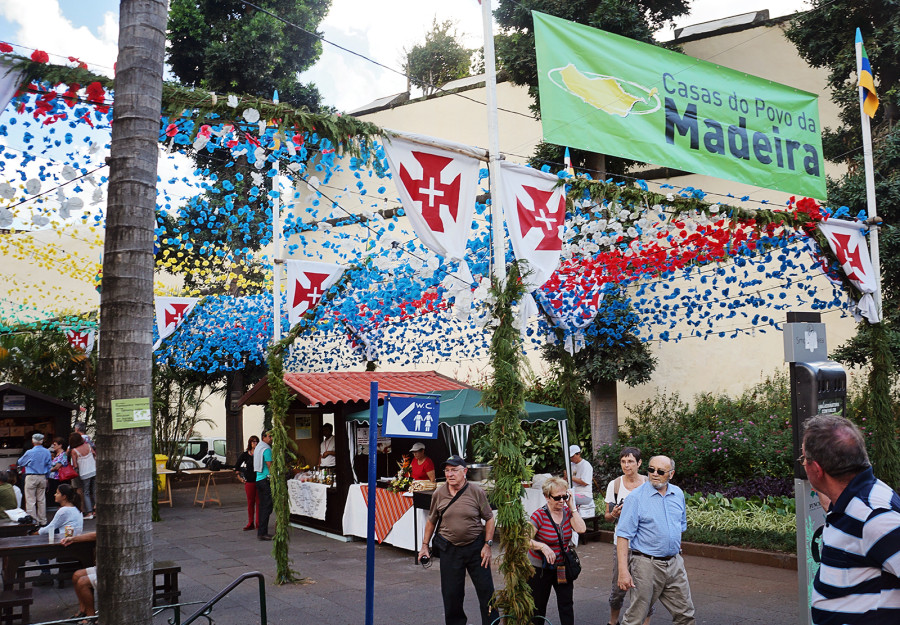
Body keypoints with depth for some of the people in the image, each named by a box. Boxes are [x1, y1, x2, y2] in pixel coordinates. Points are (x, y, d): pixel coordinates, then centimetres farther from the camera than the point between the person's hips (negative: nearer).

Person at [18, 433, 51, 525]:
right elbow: (49, 466, 10)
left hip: (31, 477, -5)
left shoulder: (29, 453, -11)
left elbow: (20, 462, 4)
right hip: (43, 477, 5)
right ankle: (43, 520, 15)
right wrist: (46, 478, 20)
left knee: (30, 500, 0)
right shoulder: (47, 452, 2)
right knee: (42, 500, 11)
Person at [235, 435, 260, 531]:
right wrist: (239, 476, 7)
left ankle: (258, 522, 9)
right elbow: (237, 466, 14)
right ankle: (250, 523, 11)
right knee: (250, 502, 5)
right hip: (249, 481, 1)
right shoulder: (245, 454, 5)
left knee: (259, 502, 1)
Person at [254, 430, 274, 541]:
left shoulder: (258, 447, 18)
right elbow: (270, 466, -16)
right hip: (266, 480, -10)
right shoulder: (266, 449, -13)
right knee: (267, 507, -9)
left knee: (262, 506, 13)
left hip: (258, 479, 10)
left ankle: (261, 532, 15)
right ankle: (262, 533, -11)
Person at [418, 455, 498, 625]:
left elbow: (489, 519, 0)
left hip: (475, 547, -1)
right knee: (451, 592, 7)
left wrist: (488, 545, -5)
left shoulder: (476, 492, -7)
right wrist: (425, 545, 11)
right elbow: (431, 521, 12)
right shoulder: (439, 494, 0)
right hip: (449, 550, 2)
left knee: (485, 589, 4)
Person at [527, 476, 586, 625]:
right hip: (540, 567, -4)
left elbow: (581, 529, -17)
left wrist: (572, 506, -16)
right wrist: (543, 546, -37)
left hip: (562, 566, 4)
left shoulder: (568, 511, -2)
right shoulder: (539, 515, -17)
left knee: (567, 604, 2)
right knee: (538, 606, 8)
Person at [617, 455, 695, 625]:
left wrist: (676, 554, 17)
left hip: (674, 564, 5)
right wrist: (623, 571, -19)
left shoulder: (678, 494, 7)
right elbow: (624, 535, -13)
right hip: (647, 564, -5)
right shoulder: (636, 497, -10)